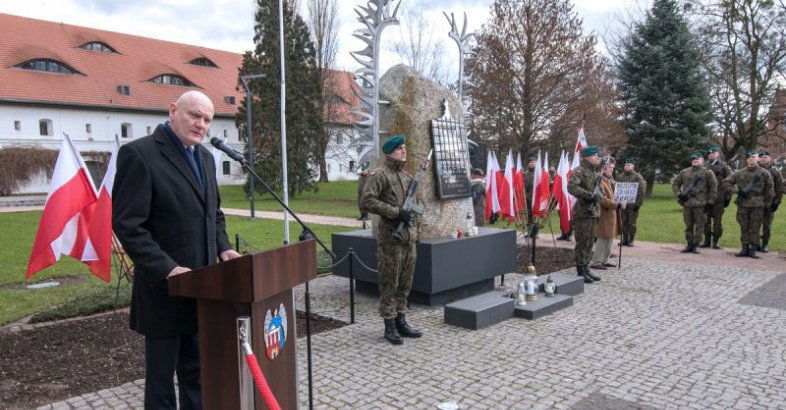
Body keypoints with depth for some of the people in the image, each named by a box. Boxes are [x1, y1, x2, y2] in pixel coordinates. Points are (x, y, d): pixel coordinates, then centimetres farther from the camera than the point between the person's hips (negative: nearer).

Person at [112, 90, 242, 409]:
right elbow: (128, 224, -17)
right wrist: (167, 268, -23)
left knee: (196, 372, 18)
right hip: (166, 288, -7)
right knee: (161, 375, 9)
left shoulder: (204, 157, 12)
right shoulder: (139, 154, -13)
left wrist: (223, 248, 4)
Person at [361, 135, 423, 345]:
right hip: (390, 237, -7)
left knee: (405, 282, 13)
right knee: (389, 283, 0)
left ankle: (401, 320, 23)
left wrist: (412, 213, 12)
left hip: (409, 236, 7)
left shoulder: (407, 176, 17)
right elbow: (367, 200, -17)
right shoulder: (380, 174, -7)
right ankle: (390, 325, 9)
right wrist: (396, 212, -19)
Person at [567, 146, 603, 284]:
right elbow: (572, 187, -28)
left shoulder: (594, 172, 18)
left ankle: (586, 270, 21)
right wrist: (590, 195, -26)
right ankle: (581, 273, 1)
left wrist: (597, 196, 13)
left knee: (589, 243, 13)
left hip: (592, 212, 9)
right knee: (582, 243, -5)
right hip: (582, 212, -9)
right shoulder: (579, 171, -11)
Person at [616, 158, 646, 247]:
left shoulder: (638, 177, -2)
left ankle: (631, 240, 6)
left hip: (633, 204, -4)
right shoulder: (620, 177, 12)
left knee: (632, 223, -1)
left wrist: (638, 203, -12)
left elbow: (642, 191, -6)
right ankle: (625, 239, 14)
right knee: (624, 222, 6)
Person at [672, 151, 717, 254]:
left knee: (699, 226, 0)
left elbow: (713, 187, 2)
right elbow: (675, 183, 18)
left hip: (700, 204, -3)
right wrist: (678, 195, 5)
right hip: (687, 204, 3)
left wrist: (710, 201, -2)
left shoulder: (708, 173, 4)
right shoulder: (684, 172, 12)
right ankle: (689, 244, 16)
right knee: (688, 226, 8)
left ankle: (696, 245, 7)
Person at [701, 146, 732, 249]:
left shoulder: (724, 167, 1)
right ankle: (707, 240, 15)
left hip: (718, 199, -3)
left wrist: (727, 198, -4)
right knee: (706, 220, 7)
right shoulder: (704, 166, 9)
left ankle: (716, 241, 8)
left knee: (717, 221, 1)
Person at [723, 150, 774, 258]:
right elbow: (726, 182, 7)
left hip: (757, 205, -2)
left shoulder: (765, 174, 1)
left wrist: (767, 204, 3)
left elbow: (769, 190, 4)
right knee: (744, 228, 7)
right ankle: (745, 248, 14)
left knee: (755, 228, 1)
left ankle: (753, 250, 7)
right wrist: (736, 191, -5)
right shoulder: (740, 173, 5)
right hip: (742, 205, 2)